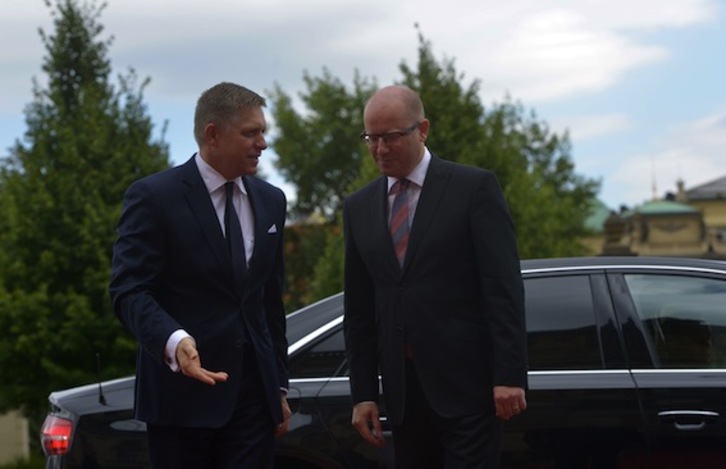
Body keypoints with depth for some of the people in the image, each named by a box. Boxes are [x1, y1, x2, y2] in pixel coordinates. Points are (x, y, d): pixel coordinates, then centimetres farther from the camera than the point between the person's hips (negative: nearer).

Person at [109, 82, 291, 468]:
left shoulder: (270, 200, 13)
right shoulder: (153, 196, -6)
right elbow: (129, 289, -12)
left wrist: (279, 385, 17)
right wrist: (173, 341, -31)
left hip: (254, 393, 5)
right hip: (182, 395, -4)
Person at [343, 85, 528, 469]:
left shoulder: (474, 187, -1)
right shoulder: (358, 207, 13)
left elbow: (504, 288, -7)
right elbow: (358, 310, 13)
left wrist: (510, 376, -13)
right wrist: (362, 393, 8)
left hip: (465, 384, -4)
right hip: (402, 390, 5)